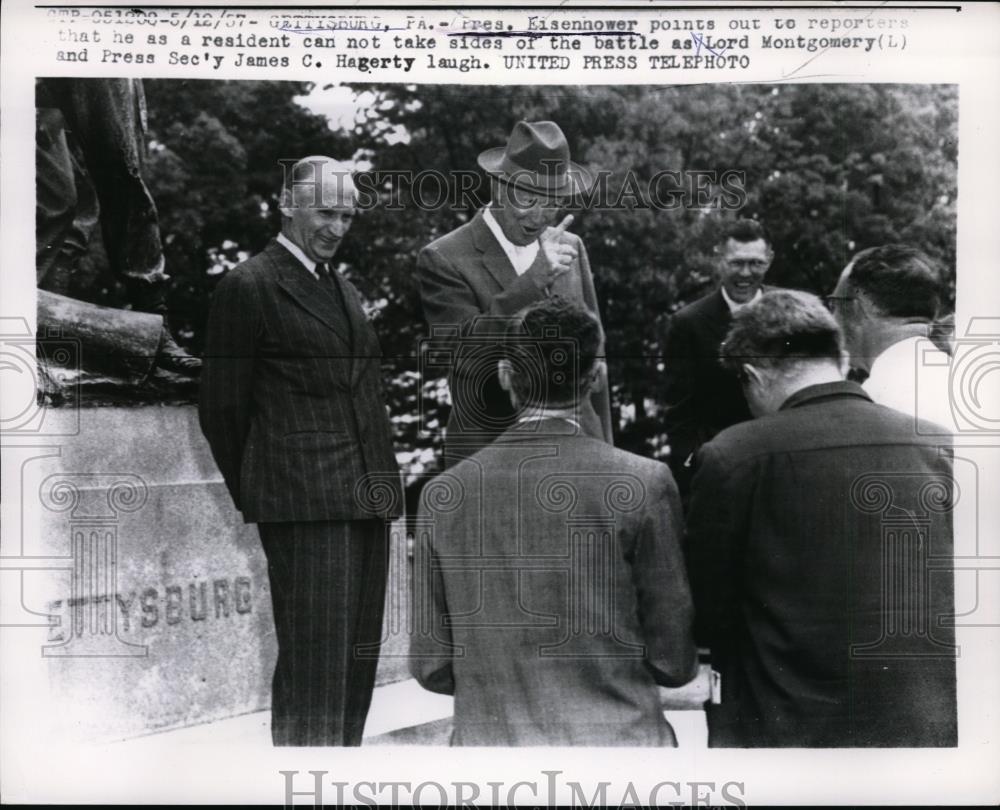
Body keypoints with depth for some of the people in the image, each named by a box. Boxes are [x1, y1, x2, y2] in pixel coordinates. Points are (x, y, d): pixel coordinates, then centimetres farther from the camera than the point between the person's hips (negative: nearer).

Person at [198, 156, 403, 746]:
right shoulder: (249, 287, -3)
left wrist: (382, 481, 15)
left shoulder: (346, 291, 21)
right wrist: (256, 497, 2)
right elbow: (223, 409, -3)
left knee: (358, 659, 9)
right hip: (304, 500, -7)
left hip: (368, 497, 8)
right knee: (314, 662, -8)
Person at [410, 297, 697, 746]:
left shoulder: (442, 495, 1)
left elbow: (431, 668, 5)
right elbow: (673, 664, -1)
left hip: (486, 742, 3)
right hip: (616, 737, -2)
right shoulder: (644, 484, -6)